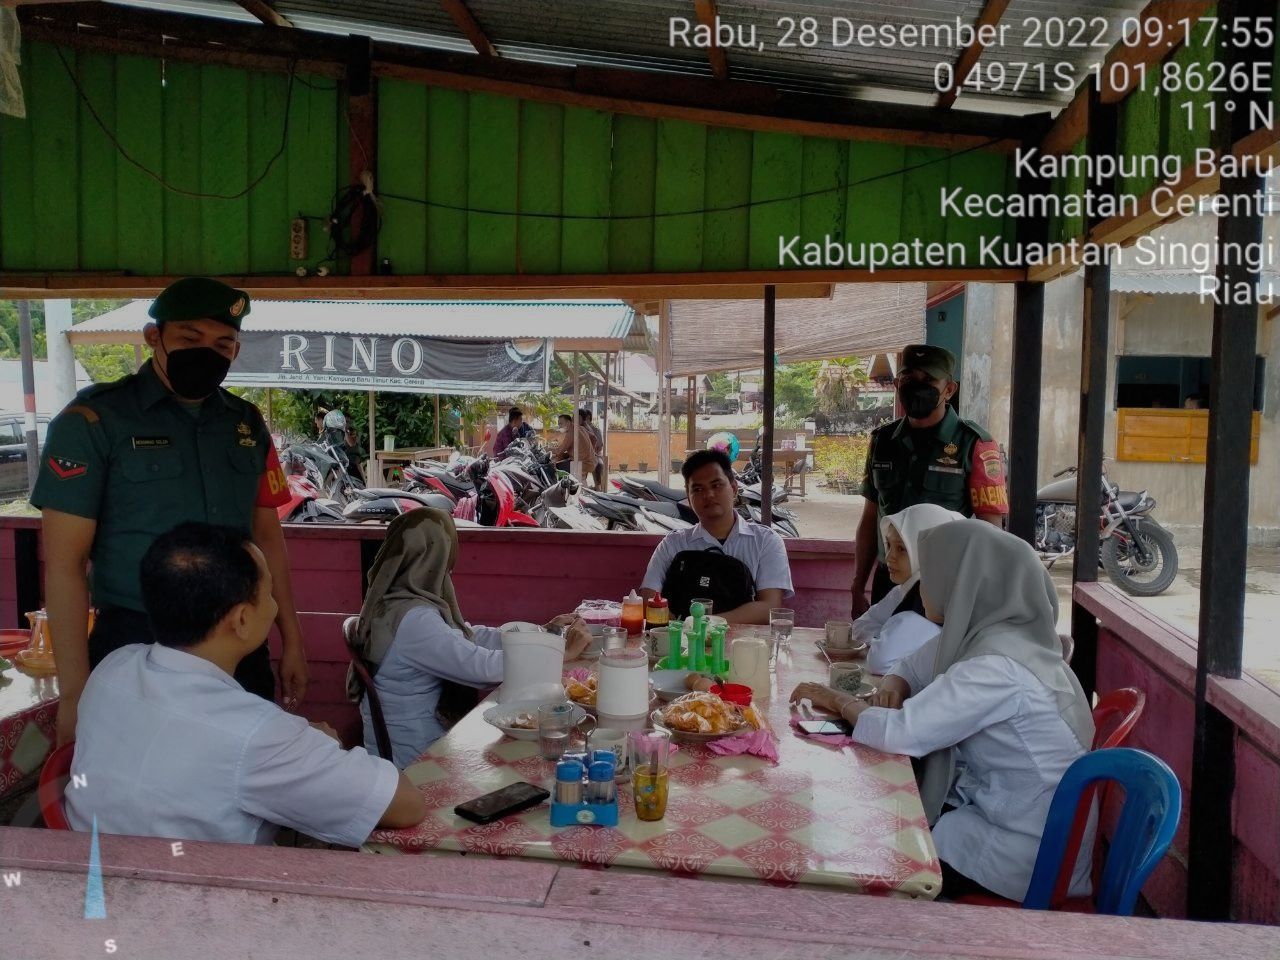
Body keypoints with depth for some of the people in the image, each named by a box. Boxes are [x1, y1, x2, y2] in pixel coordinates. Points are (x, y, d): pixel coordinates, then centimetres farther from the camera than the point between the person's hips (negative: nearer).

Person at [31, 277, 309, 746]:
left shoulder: (247, 424, 6)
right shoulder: (93, 421, -8)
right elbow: (64, 562, -9)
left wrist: (291, 640, 12)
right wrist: (75, 690, -12)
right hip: (135, 652, -4)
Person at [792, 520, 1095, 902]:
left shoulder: (997, 667, -28)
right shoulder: (979, 634, -1)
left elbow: (900, 734, -30)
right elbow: (913, 668, 15)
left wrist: (839, 700, -12)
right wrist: (893, 689, -8)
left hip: (1029, 855, -8)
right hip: (995, 809, 8)